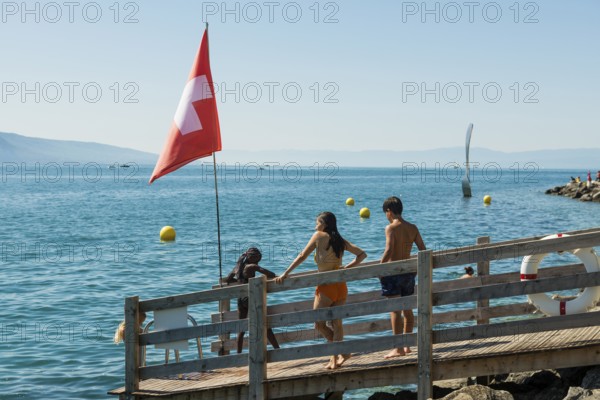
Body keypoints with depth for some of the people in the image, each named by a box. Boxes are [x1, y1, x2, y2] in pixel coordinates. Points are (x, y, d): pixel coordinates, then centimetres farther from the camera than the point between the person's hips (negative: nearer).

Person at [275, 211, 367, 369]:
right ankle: (335, 357, 8)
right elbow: (362, 254, 12)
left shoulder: (319, 236, -2)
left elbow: (302, 257, -3)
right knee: (336, 323, 9)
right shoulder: (341, 241, 13)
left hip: (326, 286, -6)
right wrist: (347, 268, 10)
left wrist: (285, 274, -1)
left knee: (319, 324, 5)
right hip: (341, 285, 6)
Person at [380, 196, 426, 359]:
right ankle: (407, 345, 24)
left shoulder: (391, 228, -12)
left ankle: (398, 348, -4)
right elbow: (423, 250, 7)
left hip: (393, 272, -6)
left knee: (395, 310, -3)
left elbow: (389, 251, -22)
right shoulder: (412, 228, 7)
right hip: (408, 272, 6)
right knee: (407, 309, 15)